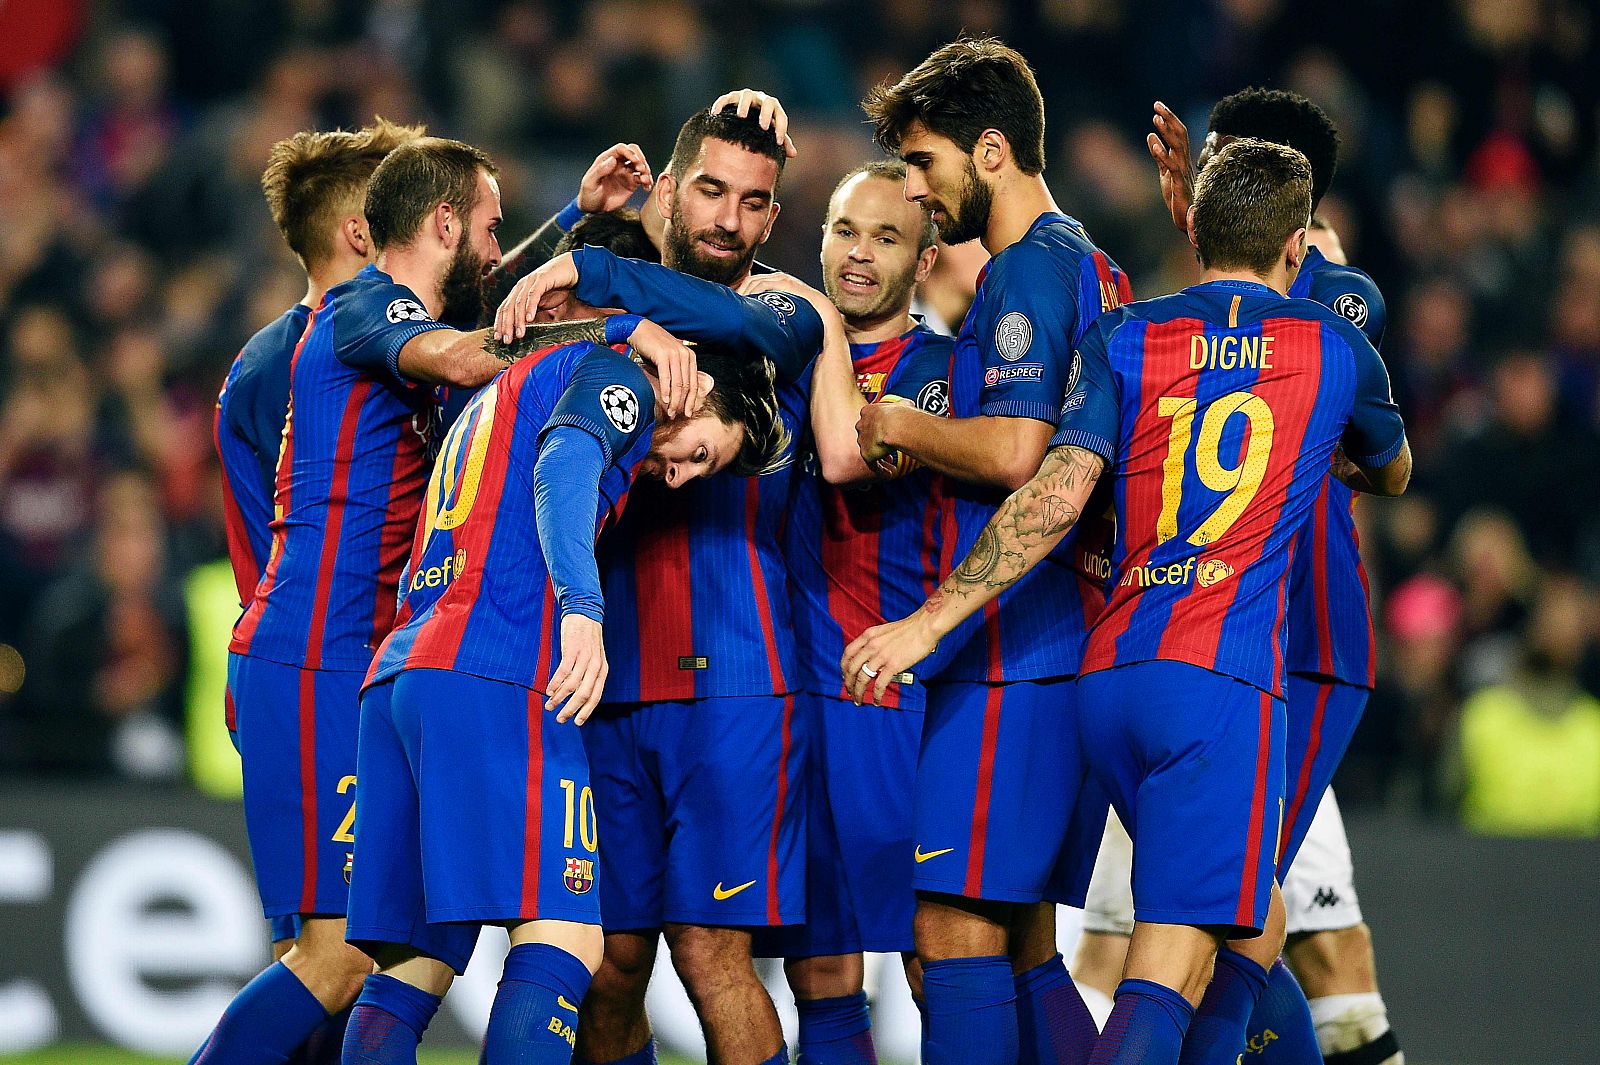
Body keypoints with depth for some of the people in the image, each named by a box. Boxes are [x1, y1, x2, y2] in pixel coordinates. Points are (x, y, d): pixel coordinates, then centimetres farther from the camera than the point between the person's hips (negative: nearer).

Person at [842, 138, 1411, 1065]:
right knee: (1167, 969, -12)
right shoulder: (1337, 351, 10)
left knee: (1252, 923, 21)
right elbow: (1392, 473, 32)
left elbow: (1058, 495, -5)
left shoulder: (1125, 339, 10)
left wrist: (930, 621, -4)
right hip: (1223, 680, -4)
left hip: (1110, 676, 4)